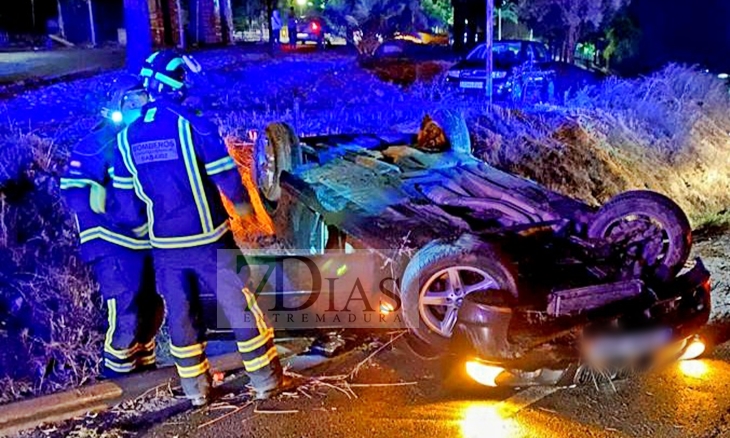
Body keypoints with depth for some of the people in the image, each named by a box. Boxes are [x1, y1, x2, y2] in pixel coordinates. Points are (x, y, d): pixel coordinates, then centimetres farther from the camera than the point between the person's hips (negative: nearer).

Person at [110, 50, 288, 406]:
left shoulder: (127, 138, 0)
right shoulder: (194, 125, -15)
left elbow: (125, 202, 4)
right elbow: (227, 178, -13)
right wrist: (242, 204, 7)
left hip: (164, 245, 4)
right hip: (207, 239, -4)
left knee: (180, 314, 17)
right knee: (240, 306, 8)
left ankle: (195, 387, 28)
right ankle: (266, 380, 18)